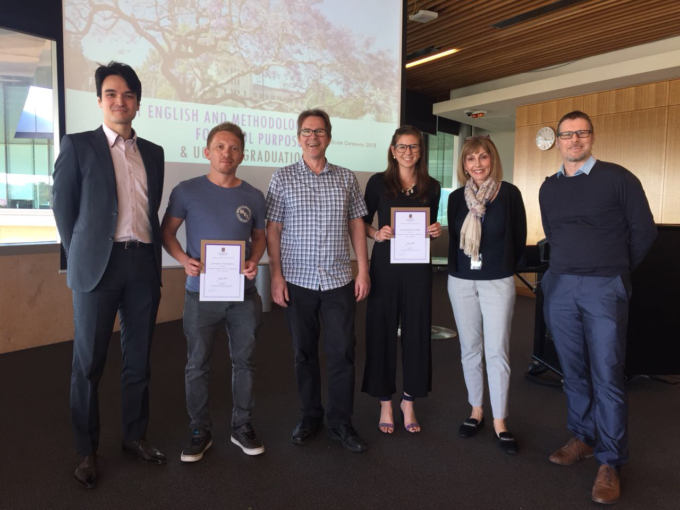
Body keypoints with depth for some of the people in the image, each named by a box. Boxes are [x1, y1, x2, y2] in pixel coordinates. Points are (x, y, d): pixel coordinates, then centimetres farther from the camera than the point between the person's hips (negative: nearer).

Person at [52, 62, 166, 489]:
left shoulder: (153, 152, 13)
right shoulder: (78, 145, 2)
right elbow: (63, 207, 3)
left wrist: (156, 263, 10)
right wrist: (81, 257, 2)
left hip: (144, 265, 4)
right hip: (99, 266, -3)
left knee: (139, 359, 11)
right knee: (89, 363, 5)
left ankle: (136, 436, 27)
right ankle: (87, 451, 21)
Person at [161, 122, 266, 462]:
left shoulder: (253, 197, 3)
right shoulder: (187, 191, -3)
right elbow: (167, 231, 4)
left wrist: (254, 262, -7)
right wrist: (184, 259, -14)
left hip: (243, 294, 2)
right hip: (201, 293, -2)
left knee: (244, 361, 11)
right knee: (197, 365, 8)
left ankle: (242, 426, 29)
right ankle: (199, 431, 26)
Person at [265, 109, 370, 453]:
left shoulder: (346, 178, 7)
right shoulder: (283, 178, 2)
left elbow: (357, 225, 8)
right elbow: (272, 230, 0)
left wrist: (363, 270, 2)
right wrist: (276, 275, -6)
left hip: (339, 281, 1)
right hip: (298, 281, -1)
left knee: (342, 352, 3)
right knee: (304, 353, 10)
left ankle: (341, 423, 18)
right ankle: (310, 416, 28)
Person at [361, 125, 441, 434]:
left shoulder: (431, 187, 7)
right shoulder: (378, 182, 0)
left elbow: (431, 225, 15)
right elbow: (363, 222, 4)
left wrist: (436, 231, -6)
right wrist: (376, 233, -15)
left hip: (417, 266, 2)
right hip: (384, 265, -2)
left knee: (416, 332, 7)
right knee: (382, 332, 3)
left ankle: (409, 401, 24)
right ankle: (385, 403, 18)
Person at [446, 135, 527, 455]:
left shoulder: (509, 193, -3)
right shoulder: (457, 197, 5)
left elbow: (519, 238, 3)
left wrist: (505, 269, 8)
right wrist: (456, 272, 10)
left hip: (497, 283, -3)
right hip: (461, 282, 3)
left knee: (497, 351, -1)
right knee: (470, 349, 11)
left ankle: (499, 422, 11)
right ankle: (476, 411, 26)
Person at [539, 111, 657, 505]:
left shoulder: (618, 178, -3)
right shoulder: (549, 188, 11)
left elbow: (644, 230, 1)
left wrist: (617, 269, 9)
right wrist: (569, 266, 15)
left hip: (605, 288, -4)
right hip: (559, 287, 4)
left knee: (606, 376, -3)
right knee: (574, 371, 11)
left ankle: (611, 462, 9)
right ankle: (584, 438, 27)